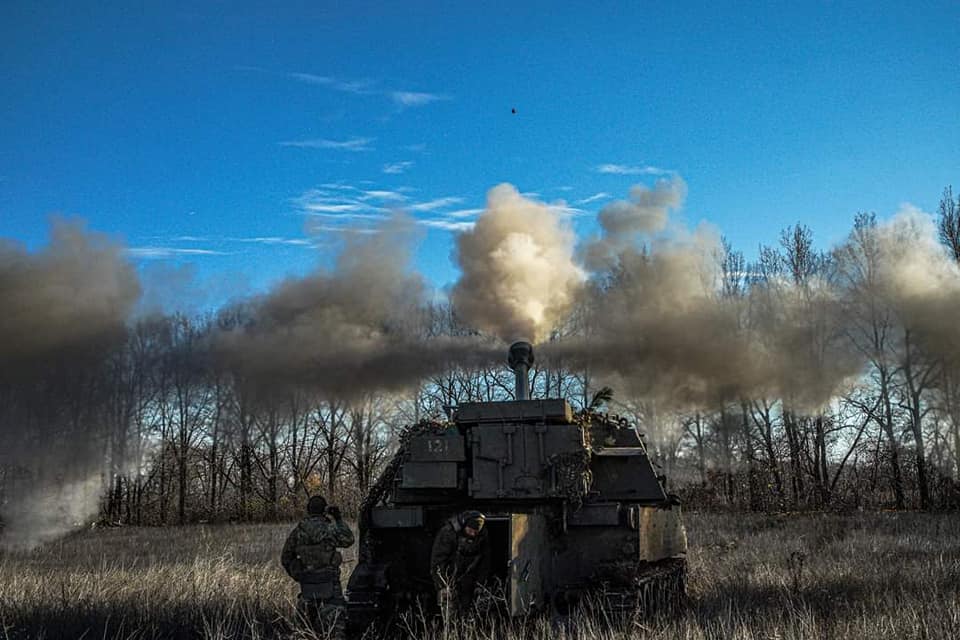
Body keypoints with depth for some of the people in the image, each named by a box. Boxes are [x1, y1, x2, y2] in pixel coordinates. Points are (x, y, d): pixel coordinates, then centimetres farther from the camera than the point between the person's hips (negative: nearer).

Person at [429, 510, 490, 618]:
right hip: (448, 575, -4)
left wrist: (480, 582, 2)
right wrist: (442, 585, -21)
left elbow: (485, 561, 4)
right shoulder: (448, 532, -22)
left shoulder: (483, 535, -8)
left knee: (465, 609, 7)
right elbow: (438, 558, -20)